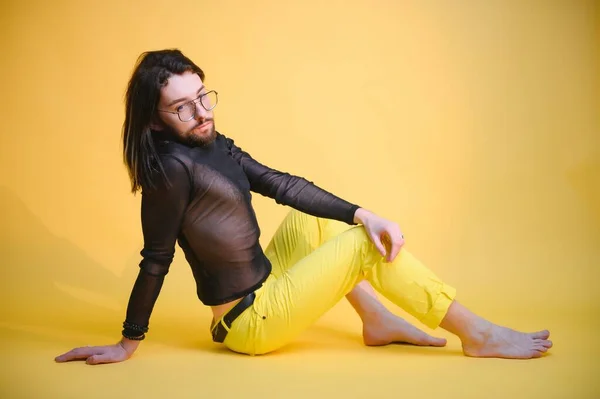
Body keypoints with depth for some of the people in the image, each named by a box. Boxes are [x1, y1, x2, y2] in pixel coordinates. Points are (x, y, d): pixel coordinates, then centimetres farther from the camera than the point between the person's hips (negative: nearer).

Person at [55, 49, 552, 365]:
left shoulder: (217, 146, 4)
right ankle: (479, 335, 0)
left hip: (264, 285, 9)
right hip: (253, 323, -9)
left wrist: (362, 214, -10)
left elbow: (282, 184, -1)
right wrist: (128, 344, -11)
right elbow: (156, 261, -19)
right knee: (364, 245, -10)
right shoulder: (172, 168, -22)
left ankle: (377, 320, 8)